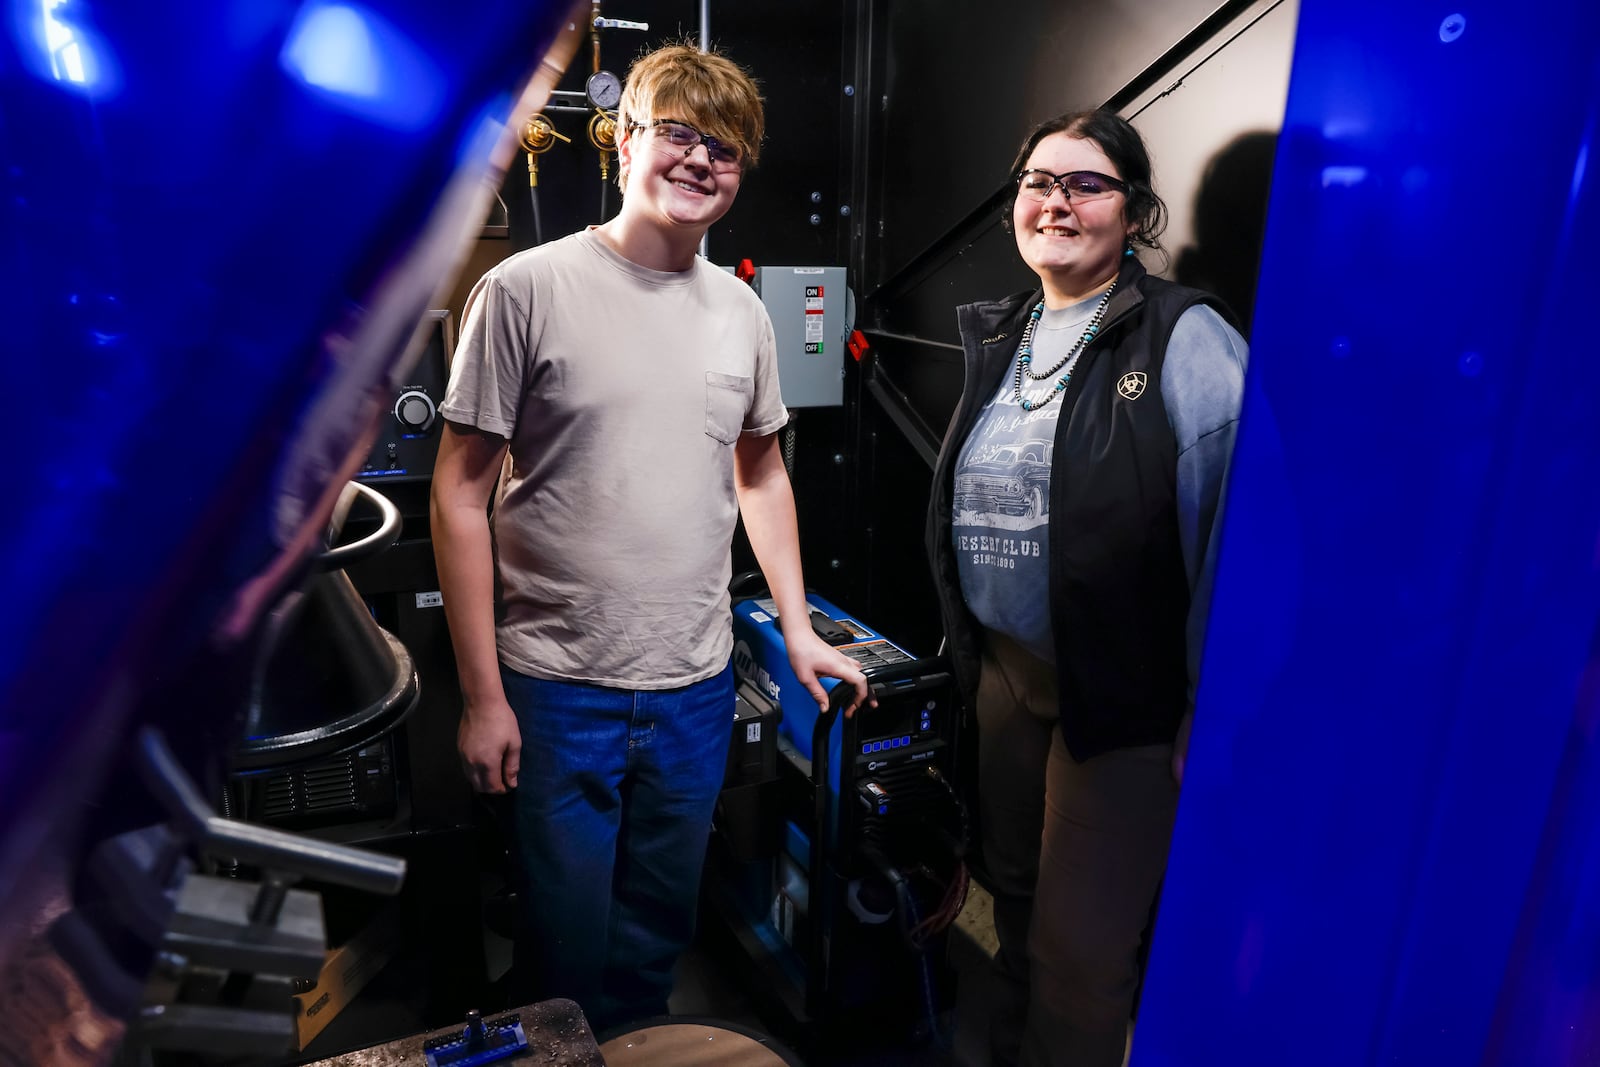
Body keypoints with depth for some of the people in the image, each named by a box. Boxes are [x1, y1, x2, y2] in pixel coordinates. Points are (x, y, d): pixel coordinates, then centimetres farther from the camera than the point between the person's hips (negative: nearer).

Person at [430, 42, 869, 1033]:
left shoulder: (742, 310, 6)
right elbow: (460, 495, -8)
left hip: (698, 687, 4)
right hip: (561, 688, -4)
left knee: (658, 937, 20)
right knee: (568, 952, 12)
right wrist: (483, 694, -9)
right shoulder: (527, 290, -8)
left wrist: (799, 628, 12)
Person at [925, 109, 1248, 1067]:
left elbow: (1239, 530, -18)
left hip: (1125, 696, -6)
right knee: (1016, 902, 22)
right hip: (1007, 672, 6)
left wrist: (1209, 712, -18)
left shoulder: (1185, 340, -13)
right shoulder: (1000, 339, 9)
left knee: (1079, 950, 6)